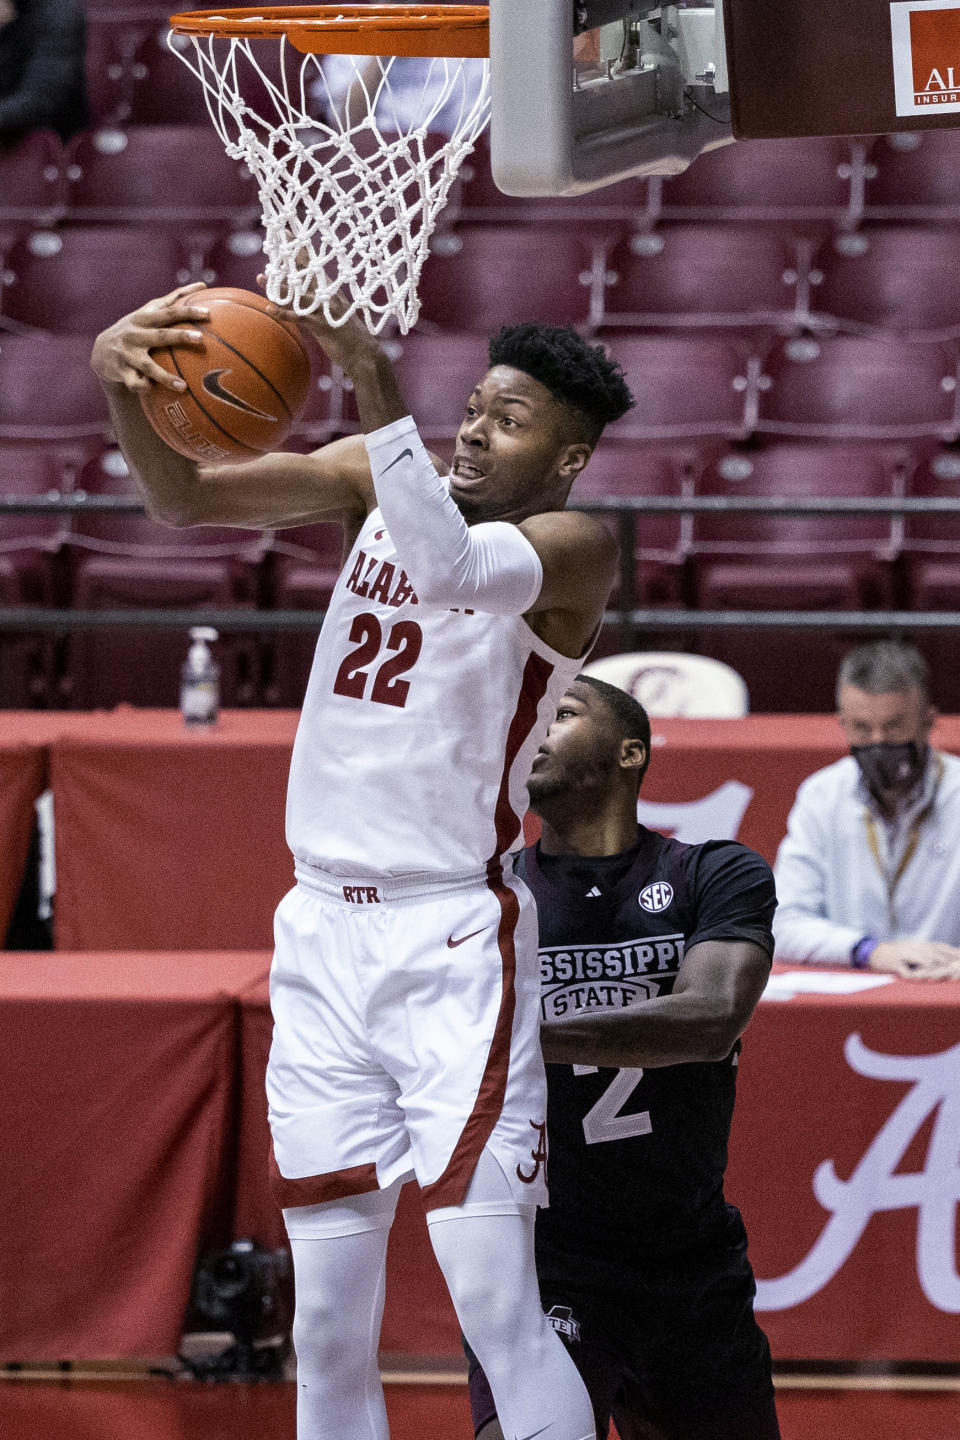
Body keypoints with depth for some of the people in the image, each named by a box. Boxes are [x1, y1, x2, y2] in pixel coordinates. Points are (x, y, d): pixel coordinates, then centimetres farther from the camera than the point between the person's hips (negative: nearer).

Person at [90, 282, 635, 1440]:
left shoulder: (575, 547, -8)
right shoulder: (378, 479, 9)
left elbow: (453, 570, -30)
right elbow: (183, 499, -1)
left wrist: (377, 391, -39)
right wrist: (120, 383, -21)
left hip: (454, 942, -6)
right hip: (322, 931, 6)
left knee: (497, 1311, -13)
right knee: (328, 1326, 7)